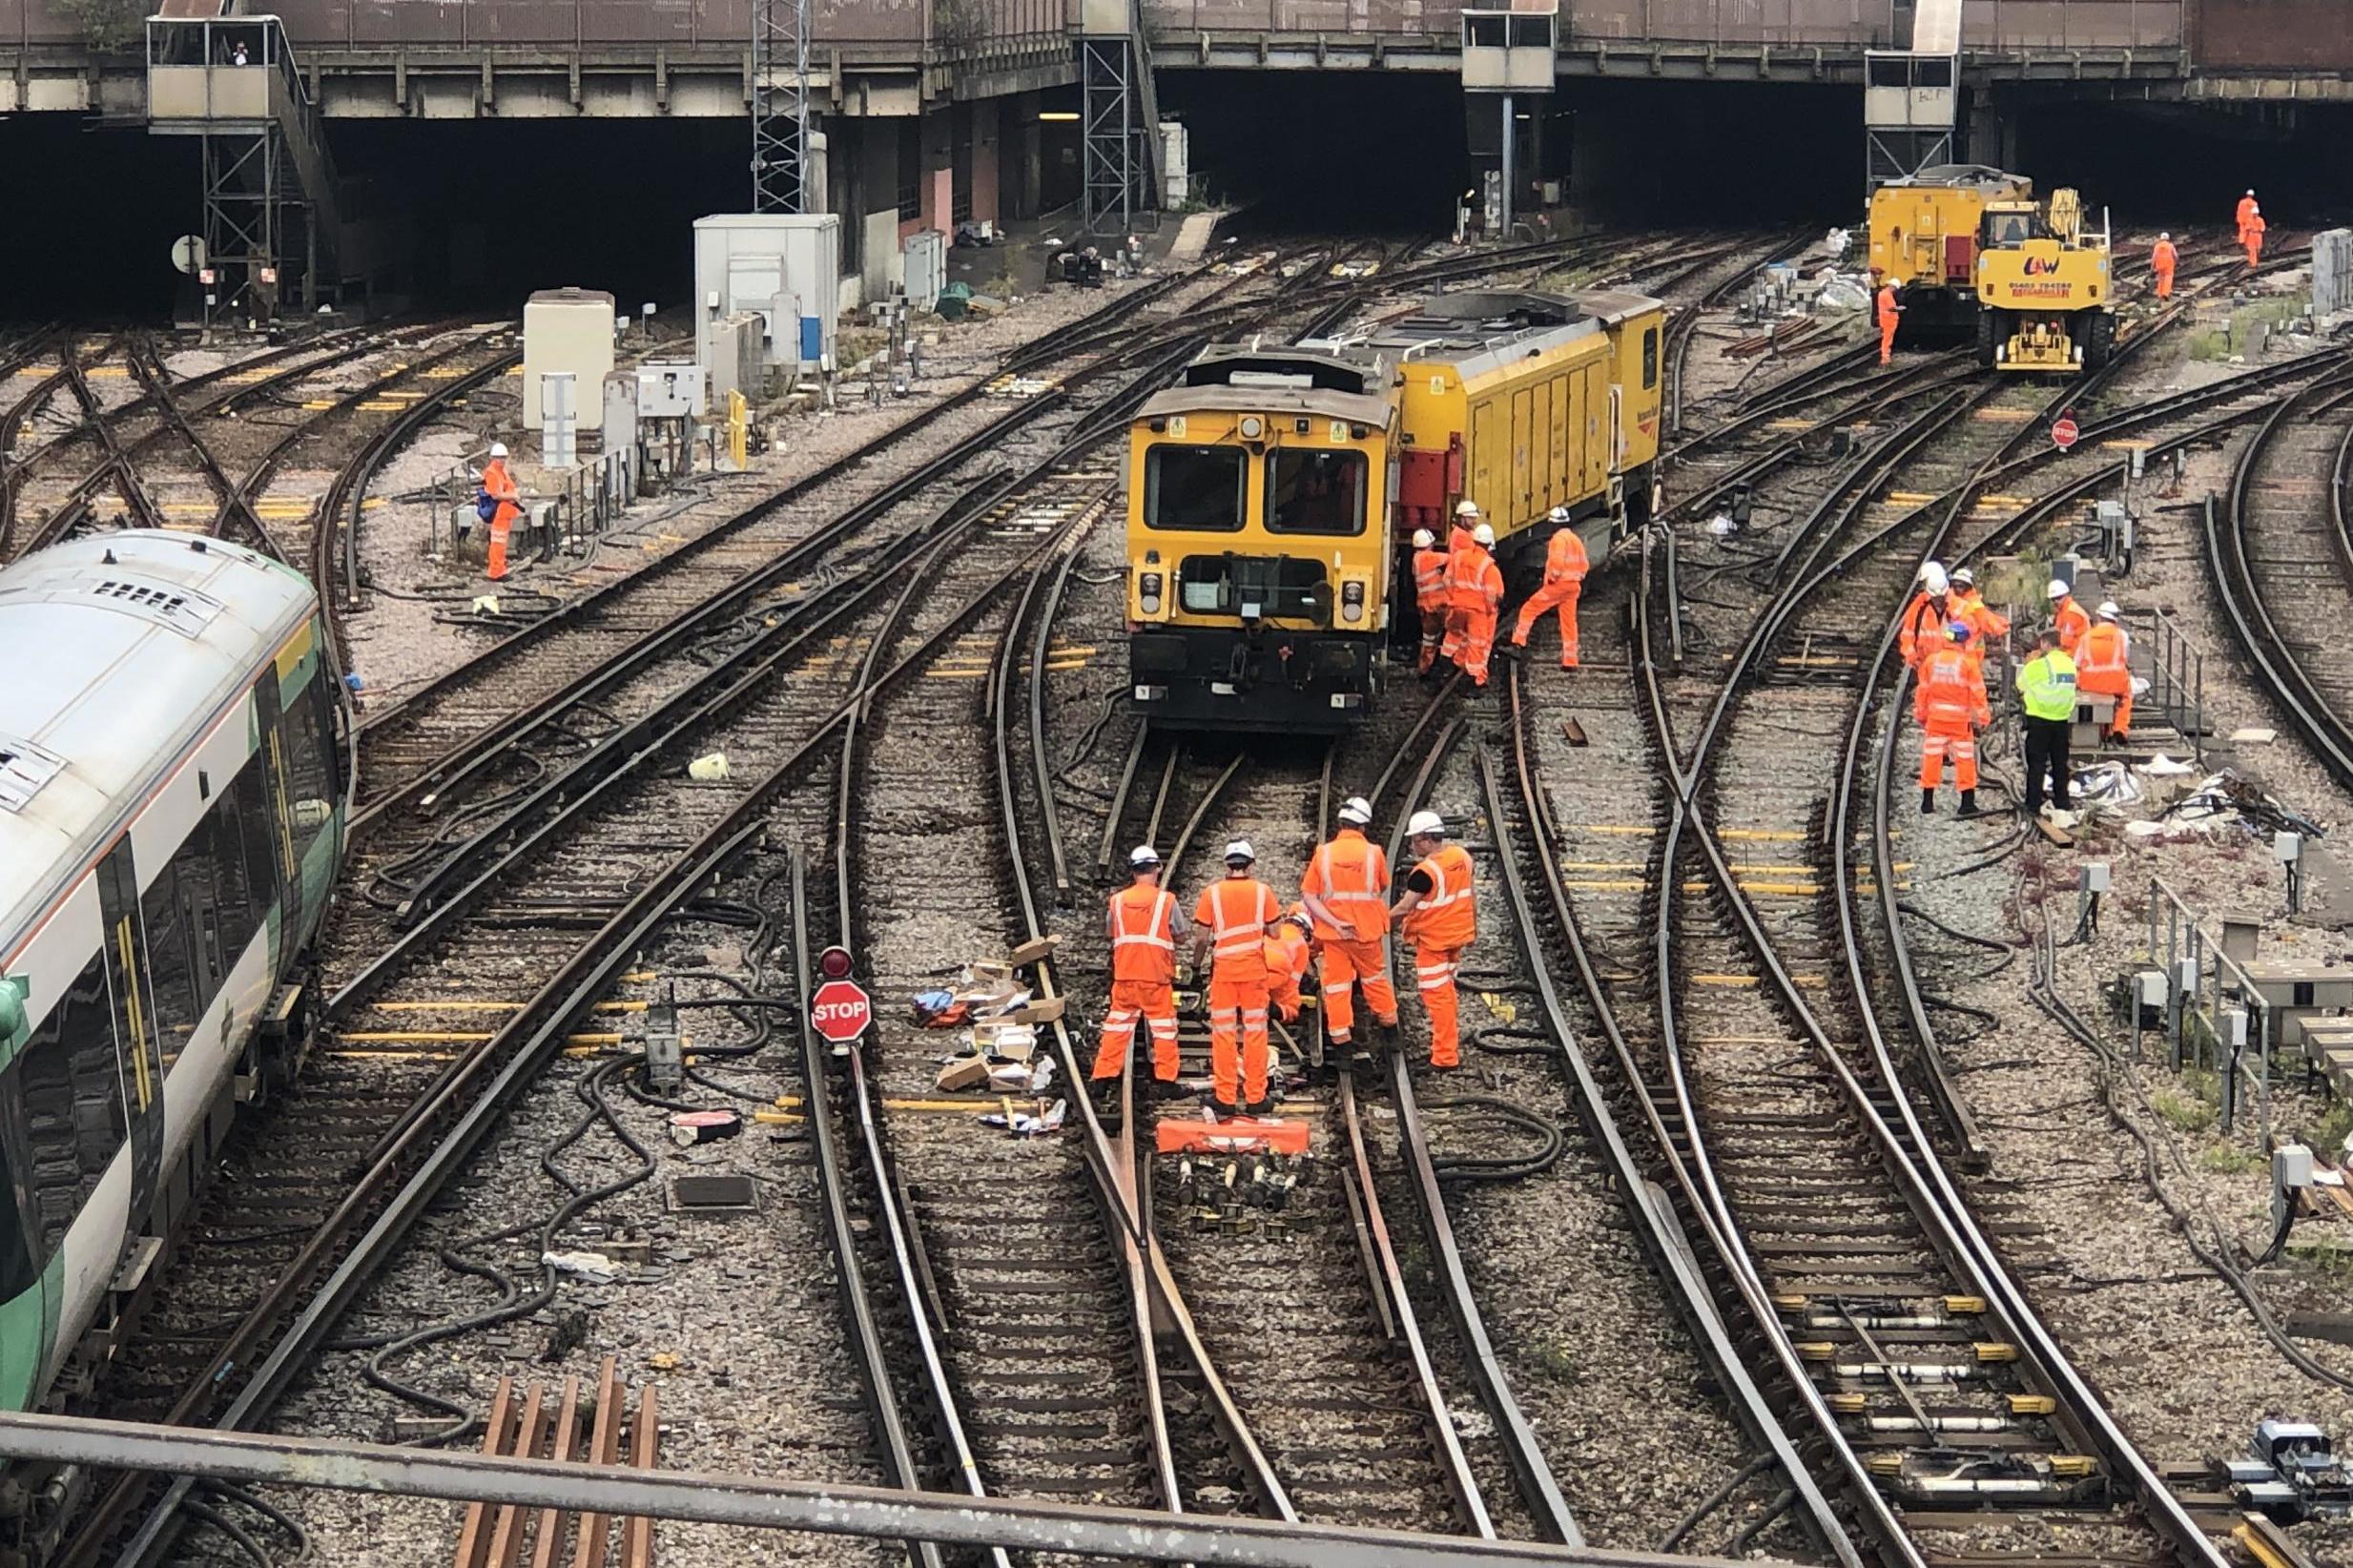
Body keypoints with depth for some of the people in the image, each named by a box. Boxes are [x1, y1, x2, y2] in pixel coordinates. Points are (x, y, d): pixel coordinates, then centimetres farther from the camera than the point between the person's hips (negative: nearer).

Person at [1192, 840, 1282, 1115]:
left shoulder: (1212, 892, -4)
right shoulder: (1262, 891, -3)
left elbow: (1201, 938, -5)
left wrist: (1196, 966, 9)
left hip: (1222, 971, 0)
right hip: (1254, 971, 0)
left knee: (1223, 1034, 6)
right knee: (1255, 1033, 7)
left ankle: (1225, 1097, 6)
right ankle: (1255, 1097, 9)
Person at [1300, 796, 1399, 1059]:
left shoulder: (1324, 853, -9)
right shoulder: (1373, 853, -10)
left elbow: (1308, 896, -11)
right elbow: (1384, 887, 7)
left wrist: (1335, 923, -15)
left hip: (1333, 931, 0)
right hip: (1367, 929, 0)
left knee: (1336, 981, 10)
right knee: (1374, 975, 22)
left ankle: (1340, 1032, 11)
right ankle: (1386, 1016, 36)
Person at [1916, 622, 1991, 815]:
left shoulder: (1931, 660, 0)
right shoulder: (1967, 663, -9)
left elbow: (1923, 690, 7)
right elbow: (1977, 692, -7)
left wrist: (1921, 714, 18)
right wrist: (1982, 717, 1)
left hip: (1935, 718, 3)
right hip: (1960, 719, -3)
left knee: (1932, 757, 9)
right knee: (1965, 759, 5)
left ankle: (1927, 801, 10)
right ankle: (1968, 802, 4)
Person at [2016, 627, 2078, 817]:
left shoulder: (2038, 666, -14)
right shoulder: (2070, 664, 4)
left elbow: (2021, 685, -4)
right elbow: (2069, 691, 11)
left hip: (2039, 719, -5)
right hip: (2062, 720, 5)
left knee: (2036, 764, 0)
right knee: (2060, 762, 15)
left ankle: (2034, 805, -3)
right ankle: (2061, 802, 20)